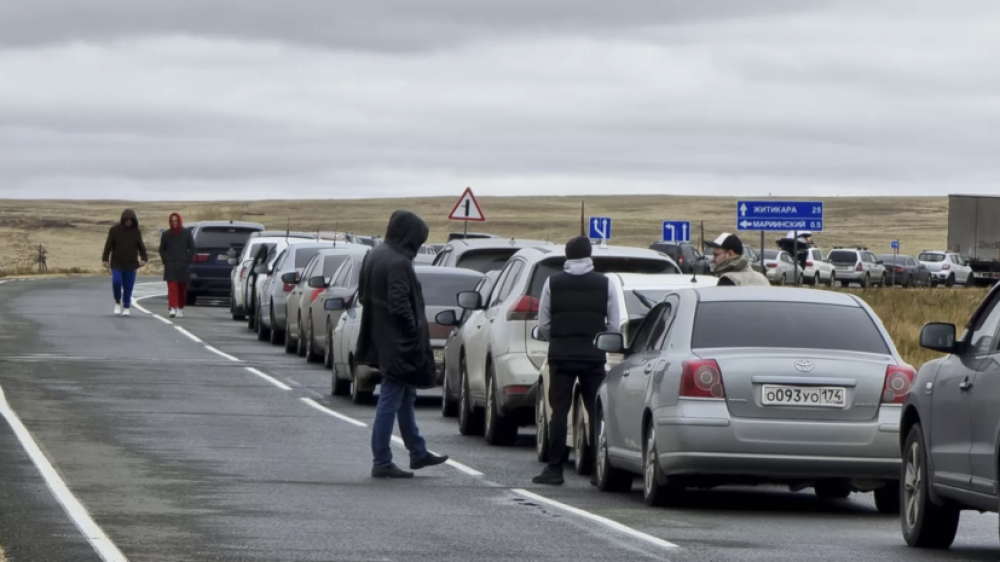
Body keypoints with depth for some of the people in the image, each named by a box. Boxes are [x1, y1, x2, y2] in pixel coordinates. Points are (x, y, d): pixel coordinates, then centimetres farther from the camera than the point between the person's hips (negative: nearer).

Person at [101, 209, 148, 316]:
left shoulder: (136, 232, 2)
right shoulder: (114, 230, -3)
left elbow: (141, 246, 6)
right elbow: (108, 245, -2)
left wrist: (144, 259, -8)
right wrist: (105, 259, -8)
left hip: (131, 264, 2)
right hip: (117, 263, -2)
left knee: (128, 287, 2)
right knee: (116, 281, -19)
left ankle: (126, 308, 16)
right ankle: (117, 303, 4)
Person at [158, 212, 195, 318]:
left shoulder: (186, 233, 3)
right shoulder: (166, 234, 5)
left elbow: (192, 248, 7)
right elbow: (162, 250, 12)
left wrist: (188, 260, -3)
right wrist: (165, 261, 0)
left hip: (183, 266, 1)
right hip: (170, 266, -1)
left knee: (182, 289, 5)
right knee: (172, 287, -13)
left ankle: (180, 309, 17)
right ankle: (173, 308, -21)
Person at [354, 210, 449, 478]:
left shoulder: (374, 256, 7)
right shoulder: (398, 263, -22)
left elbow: (363, 295, 14)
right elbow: (400, 306, -26)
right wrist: (415, 333, -14)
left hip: (382, 340, 10)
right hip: (398, 343, -10)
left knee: (405, 397, 20)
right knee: (391, 400, -3)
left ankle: (418, 452, 31)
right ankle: (382, 463, 2)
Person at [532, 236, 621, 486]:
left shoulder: (553, 283, 3)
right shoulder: (604, 284, 3)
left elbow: (543, 325, 2)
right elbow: (614, 325, 1)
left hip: (561, 353, 0)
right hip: (594, 354, 0)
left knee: (559, 411, 2)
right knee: (597, 413, 5)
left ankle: (554, 469, -1)